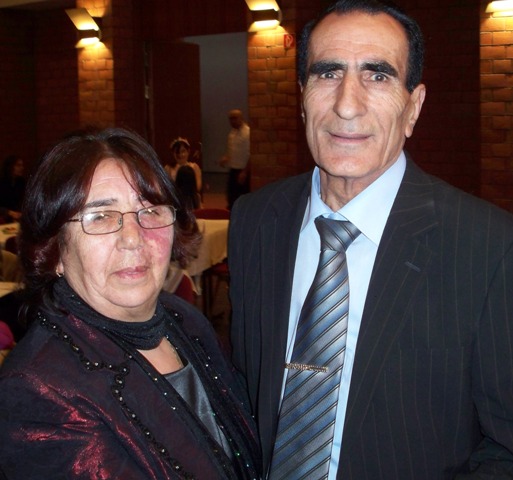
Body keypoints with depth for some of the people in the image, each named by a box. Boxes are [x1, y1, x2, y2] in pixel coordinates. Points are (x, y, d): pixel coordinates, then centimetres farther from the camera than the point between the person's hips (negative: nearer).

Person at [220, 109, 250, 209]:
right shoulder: (233, 132, 11)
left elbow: (250, 155, -19)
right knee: (231, 197, 15)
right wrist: (225, 157, 3)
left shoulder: (247, 132, -16)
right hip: (233, 170, 8)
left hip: (243, 172, -8)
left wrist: (245, 172, -19)